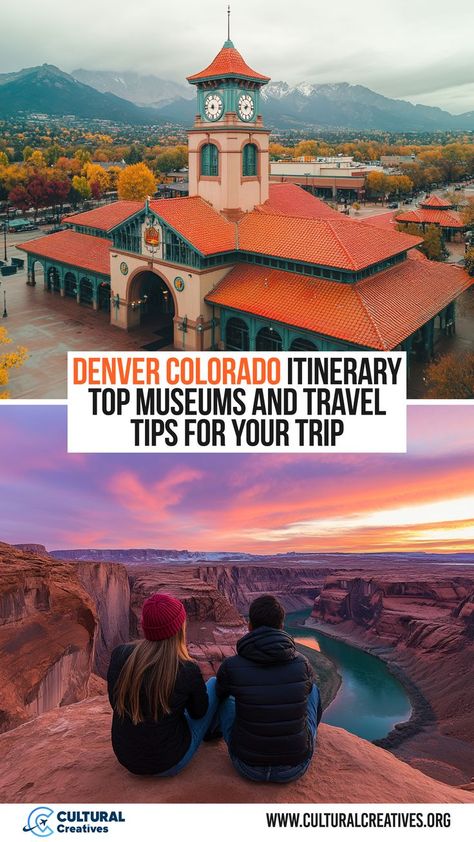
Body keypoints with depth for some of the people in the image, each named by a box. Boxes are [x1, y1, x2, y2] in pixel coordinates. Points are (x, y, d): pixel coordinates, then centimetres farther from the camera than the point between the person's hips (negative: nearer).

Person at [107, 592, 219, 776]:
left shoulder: (120, 655, -16)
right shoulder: (188, 671, -25)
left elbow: (115, 702, 2)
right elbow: (198, 712, -4)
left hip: (125, 757, 4)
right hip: (169, 763, -4)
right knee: (214, 683, 16)